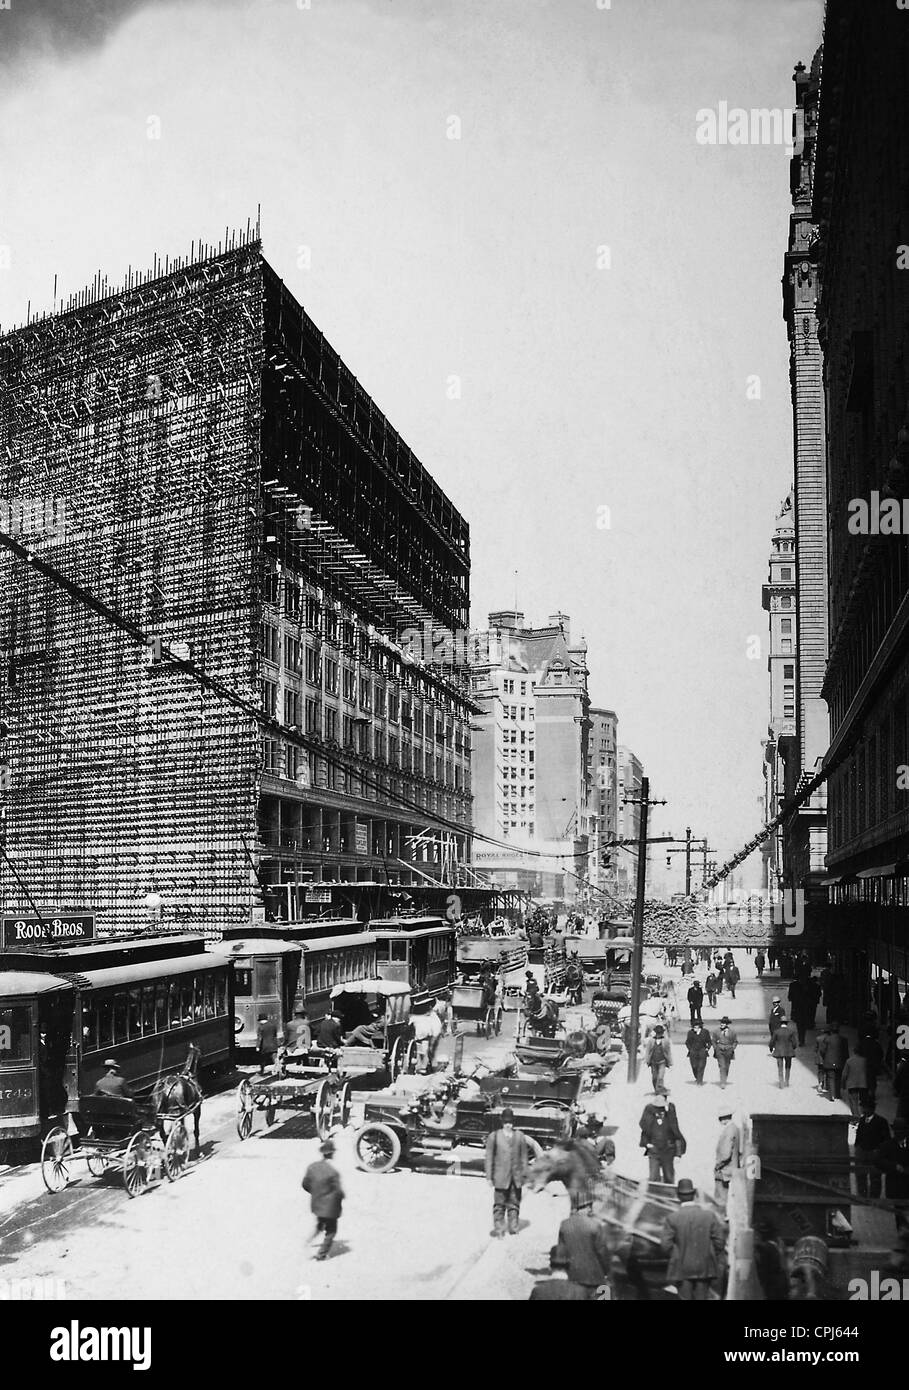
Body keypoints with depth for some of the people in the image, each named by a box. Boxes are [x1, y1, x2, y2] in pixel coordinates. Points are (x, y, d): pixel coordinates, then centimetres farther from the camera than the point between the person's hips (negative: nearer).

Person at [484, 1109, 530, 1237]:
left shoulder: (520, 1136, 7)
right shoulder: (494, 1137, -1)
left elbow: (524, 1156, 10)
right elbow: (489, 1157, -1)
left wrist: (525, 1174, 7)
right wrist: (489, 1176, -3)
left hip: (516, 1177, 2)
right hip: (501, 1177, -2)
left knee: (514, 1204, 9)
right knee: (499, 1204, 1)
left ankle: (513, 1228, 21)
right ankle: (498, 1229, 10)